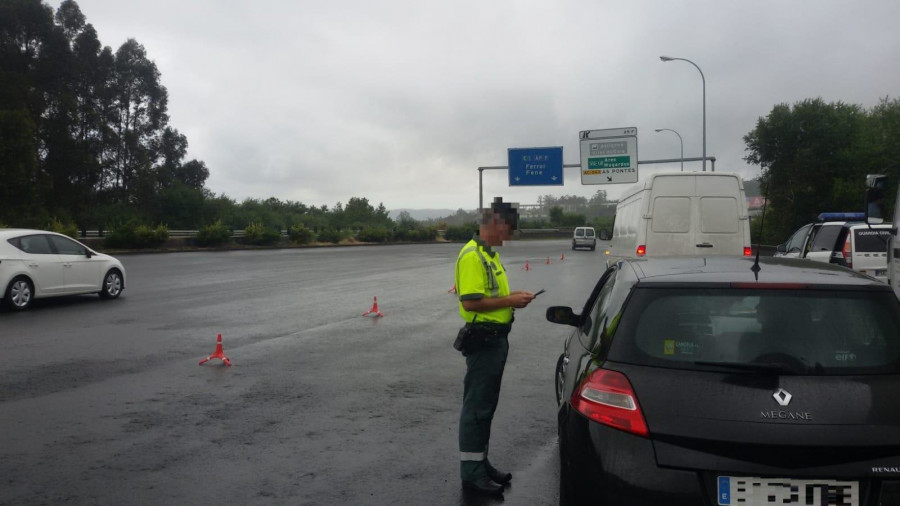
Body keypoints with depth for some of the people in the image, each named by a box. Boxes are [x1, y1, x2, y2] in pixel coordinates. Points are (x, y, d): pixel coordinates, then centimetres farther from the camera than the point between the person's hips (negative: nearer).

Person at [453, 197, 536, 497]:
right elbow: (471, 302, -26)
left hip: (496, 339, 10)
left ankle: (481, 463, 29)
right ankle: (471, 473, 9)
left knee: (486, 406, 17)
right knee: (476, 407, -1)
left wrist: (512, 297, 6)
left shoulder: (490, 254, 14)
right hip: (482, 341, -10)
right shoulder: (472, 256, -19)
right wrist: (510, 301, -19)